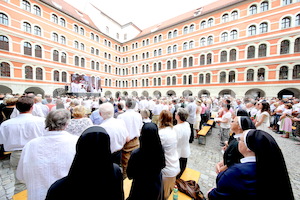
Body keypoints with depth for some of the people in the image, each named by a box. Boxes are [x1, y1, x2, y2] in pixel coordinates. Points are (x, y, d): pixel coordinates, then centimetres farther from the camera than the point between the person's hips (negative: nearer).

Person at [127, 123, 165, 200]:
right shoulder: (160, 150, -23)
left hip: (140, 188, -2)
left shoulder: (136, 154, -33)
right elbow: (162, 165, -2)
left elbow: (130, 175, -16)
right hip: (157, 187, 3)